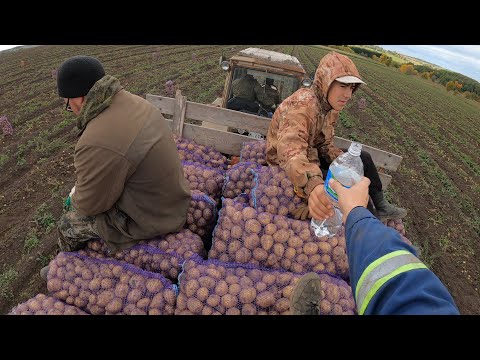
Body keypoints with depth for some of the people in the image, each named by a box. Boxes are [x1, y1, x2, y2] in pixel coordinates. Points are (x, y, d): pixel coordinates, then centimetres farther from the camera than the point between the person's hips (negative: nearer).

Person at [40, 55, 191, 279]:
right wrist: (83, 184, 13)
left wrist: (75, 196, 6)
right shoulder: (133, 101, -5)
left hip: (149, 218, -8)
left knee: (68, 225, 13)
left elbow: (89, 204, -16)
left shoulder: (96, 144, -33)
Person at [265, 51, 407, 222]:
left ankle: (380, 207, 17)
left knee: (363, 158, 4)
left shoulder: (330, 107, -3)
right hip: (285, 166, -8)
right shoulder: (302, 105, -31)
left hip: (311, 155, 9)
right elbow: (290, 151, -48)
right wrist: (312, 184, -67)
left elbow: (324, 145, 1)